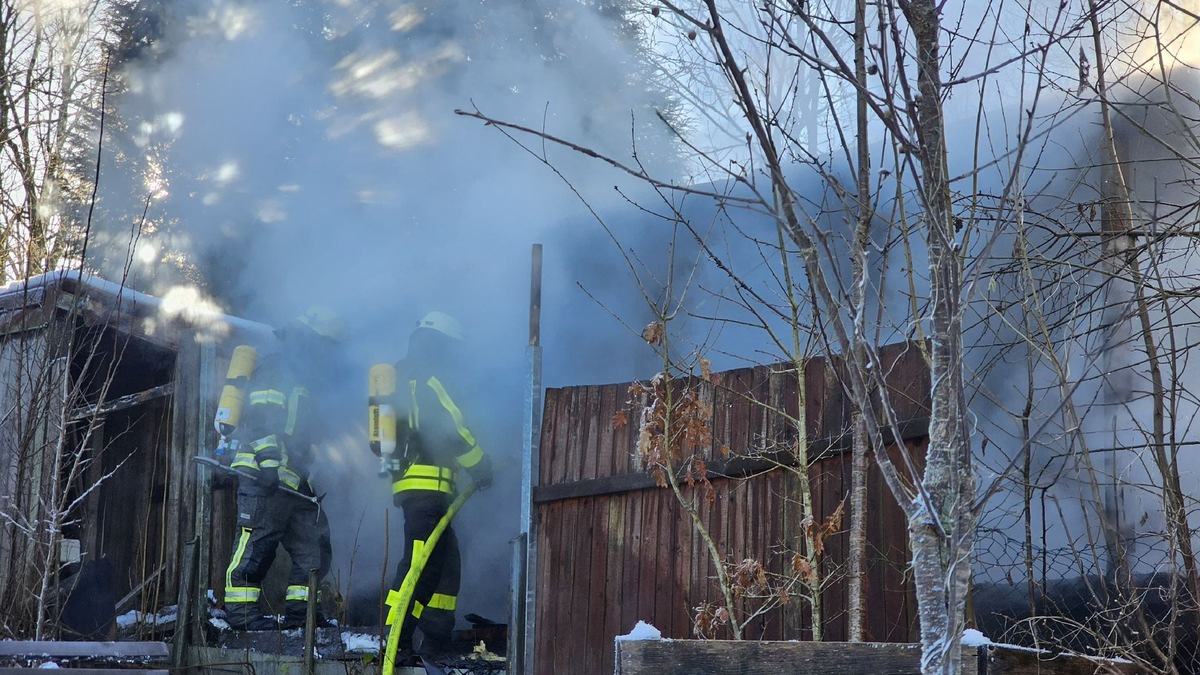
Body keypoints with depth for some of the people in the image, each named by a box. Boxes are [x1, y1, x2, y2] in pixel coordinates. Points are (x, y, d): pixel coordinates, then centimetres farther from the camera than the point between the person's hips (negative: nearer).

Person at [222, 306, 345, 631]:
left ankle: (298, 610, 11)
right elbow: (261, 419, -14)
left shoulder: (306, 381, 27)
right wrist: (268, 460, -23)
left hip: (295, 480, 10)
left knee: (315, 547, 7)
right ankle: (240, 610, -7)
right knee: (256, 542, -10)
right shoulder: (276, 369, -2)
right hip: (264, 475, -10)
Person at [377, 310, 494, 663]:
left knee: (446, 561, 12)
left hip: (407, 481, 10)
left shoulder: (401, 376, 23)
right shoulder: (432, 376, -6)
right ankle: (395, 644, -14)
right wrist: (480, 465, -2)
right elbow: (451, 428, -14)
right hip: (428, 484, -10)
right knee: (421, 565, -12)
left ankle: (436, 643, 11)